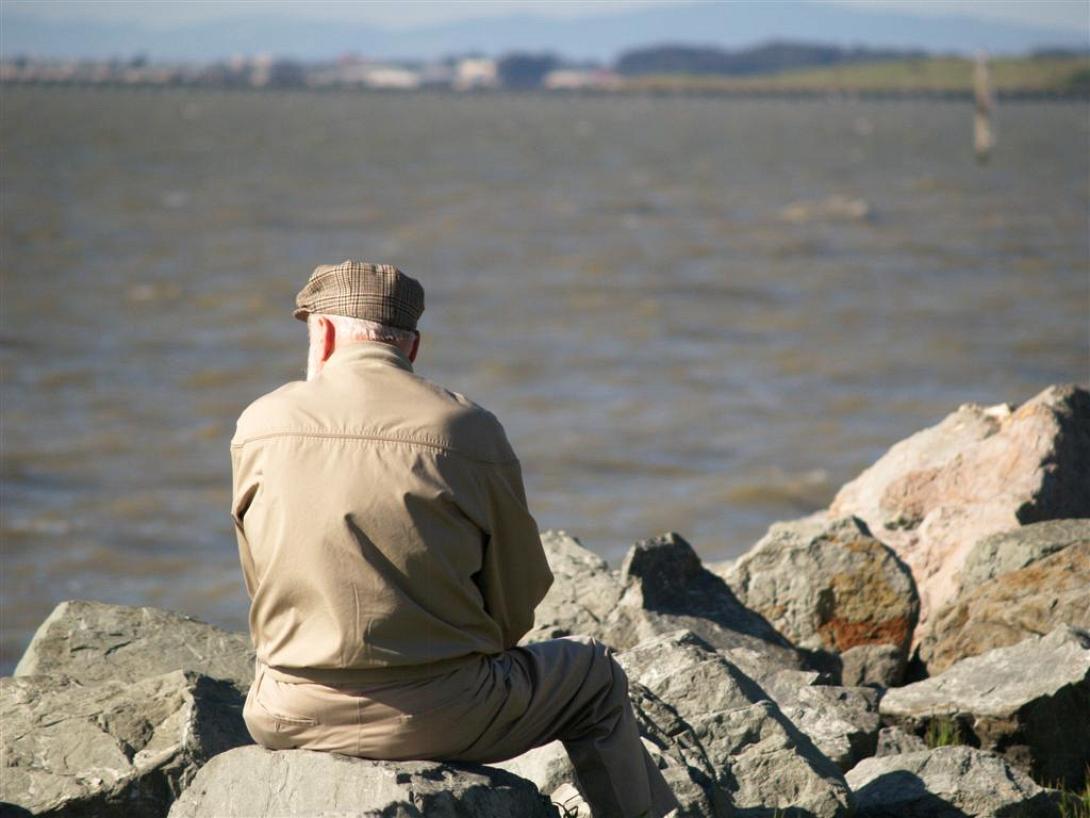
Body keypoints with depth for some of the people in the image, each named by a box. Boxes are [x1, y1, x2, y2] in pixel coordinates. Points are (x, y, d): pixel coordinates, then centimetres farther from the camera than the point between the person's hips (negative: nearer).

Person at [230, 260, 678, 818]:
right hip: (440, 719, -2)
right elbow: (515, 606, 0)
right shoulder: (470, 434, -7)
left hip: (289, 722, 2)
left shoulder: (258, 426, -1)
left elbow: (264, 587, 9)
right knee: (595, 677, 24)